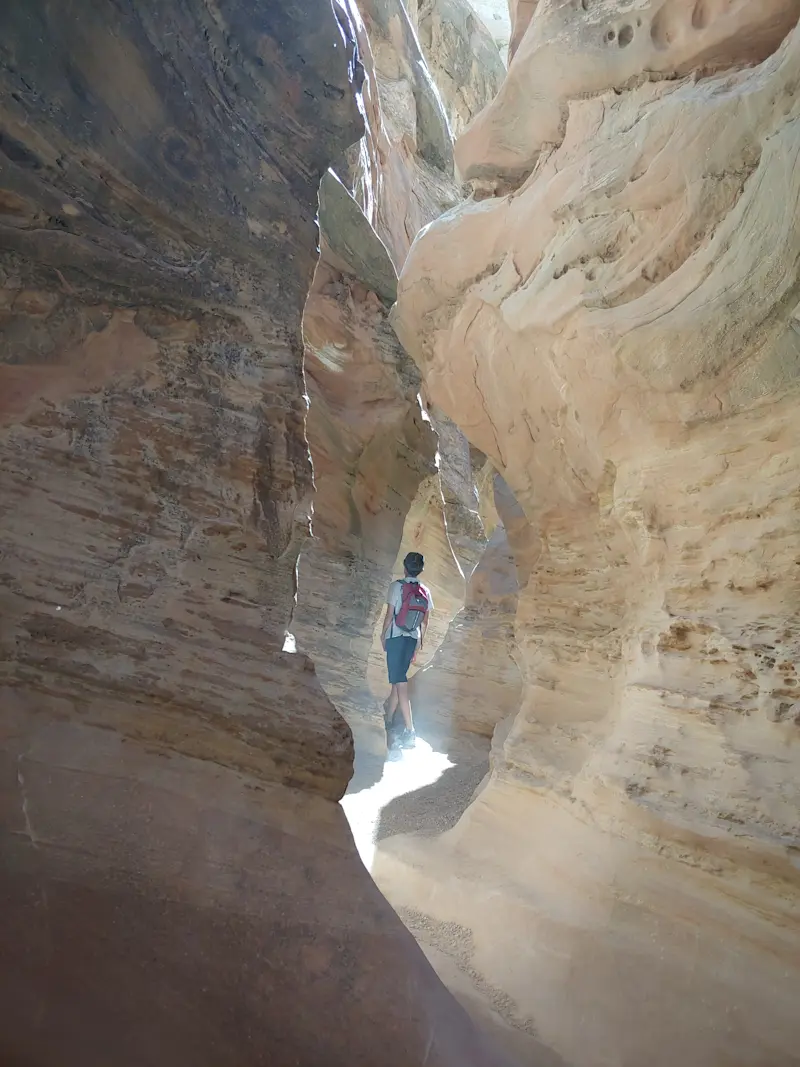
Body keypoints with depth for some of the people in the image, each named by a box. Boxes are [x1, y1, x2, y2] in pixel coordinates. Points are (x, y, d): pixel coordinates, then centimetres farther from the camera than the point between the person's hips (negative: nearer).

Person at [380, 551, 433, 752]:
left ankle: (409, 731, -12)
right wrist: (420, 641, 18)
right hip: (413, 639, 5)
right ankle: (388, 720, 32)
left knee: (400, 683, -6)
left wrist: (383, 634, 4)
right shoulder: (425, 591, 4)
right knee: (398, 679, 18)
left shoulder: (397, 585, -10)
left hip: (396, 637, -5)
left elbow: (390, 614, -10)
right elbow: (426, 620, 8)